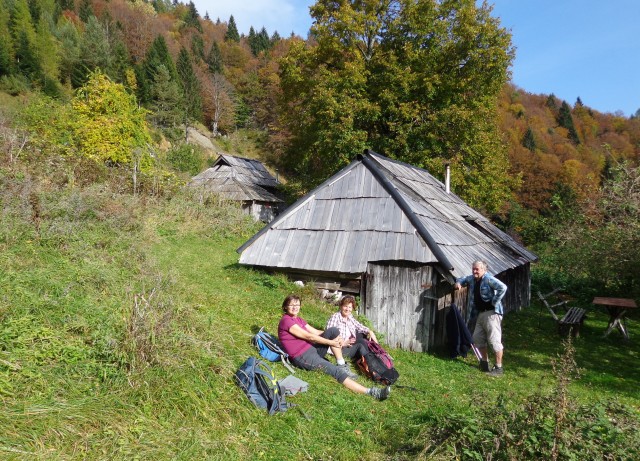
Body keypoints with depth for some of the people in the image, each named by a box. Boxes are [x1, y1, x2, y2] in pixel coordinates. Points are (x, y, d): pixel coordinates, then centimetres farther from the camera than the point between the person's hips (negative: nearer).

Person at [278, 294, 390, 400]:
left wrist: (337, 338, -3)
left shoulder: (298, 319, 16)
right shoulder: (285, 321, -12)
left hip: (313, 349, 9)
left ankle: (342, 366, -8)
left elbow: (315, 332, 10)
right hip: (302, 357, -9)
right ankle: (371, 392, -30)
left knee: (333, 331, -5)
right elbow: (308, 336, -15)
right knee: (336, 371, -23)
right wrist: (331, 342, -12)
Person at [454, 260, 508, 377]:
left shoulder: (488, 279, -16)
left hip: (491, 313, -9)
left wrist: (494, 302, -22)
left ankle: (498, 368, 2)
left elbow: (503, 287, -28)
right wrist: (458, 283, 6)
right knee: (477, 338, 15)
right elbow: (463, 279, 29)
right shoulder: (472, 279, 10)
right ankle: (485, 363, 29)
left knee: (494, 340, -7)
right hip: (480, 313, 9)